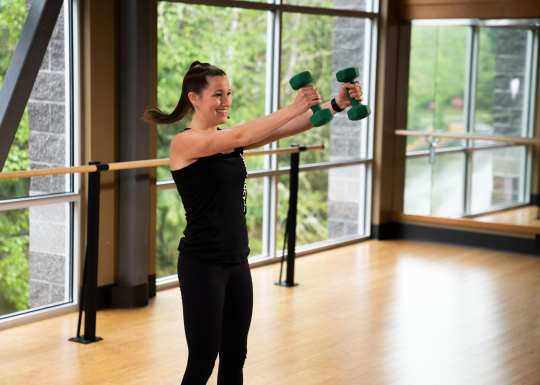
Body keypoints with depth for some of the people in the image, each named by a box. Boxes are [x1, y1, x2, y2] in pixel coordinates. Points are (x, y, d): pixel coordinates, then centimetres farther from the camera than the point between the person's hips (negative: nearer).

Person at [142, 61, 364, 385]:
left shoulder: (229, 140, 9)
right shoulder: (184, 142, -12)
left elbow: (285, 129, -1)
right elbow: (241, 136, -27)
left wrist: (336, 105, -14)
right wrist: (294, 107, -31)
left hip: (237, 260, 8)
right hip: (202, 264, -8)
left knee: (235, 356, 14)